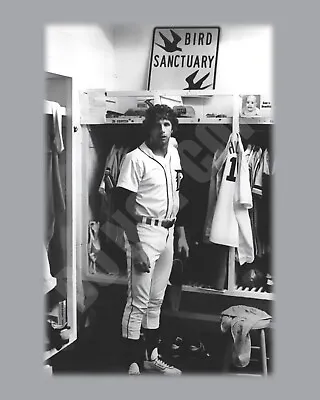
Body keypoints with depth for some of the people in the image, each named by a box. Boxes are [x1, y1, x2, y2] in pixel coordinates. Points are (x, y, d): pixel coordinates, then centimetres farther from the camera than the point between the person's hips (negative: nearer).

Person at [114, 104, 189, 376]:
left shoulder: (173, 155, 9)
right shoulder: (136, 159, -13)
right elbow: (123, 206, -15)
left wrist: (181, 235, 14)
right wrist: (135, 246, -19)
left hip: (168, 233, 7)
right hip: (145, 232, -7)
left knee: (156, 301, 16)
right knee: (138, 303, -1)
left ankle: (152, 357, 29)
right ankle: (133, 366, 11)